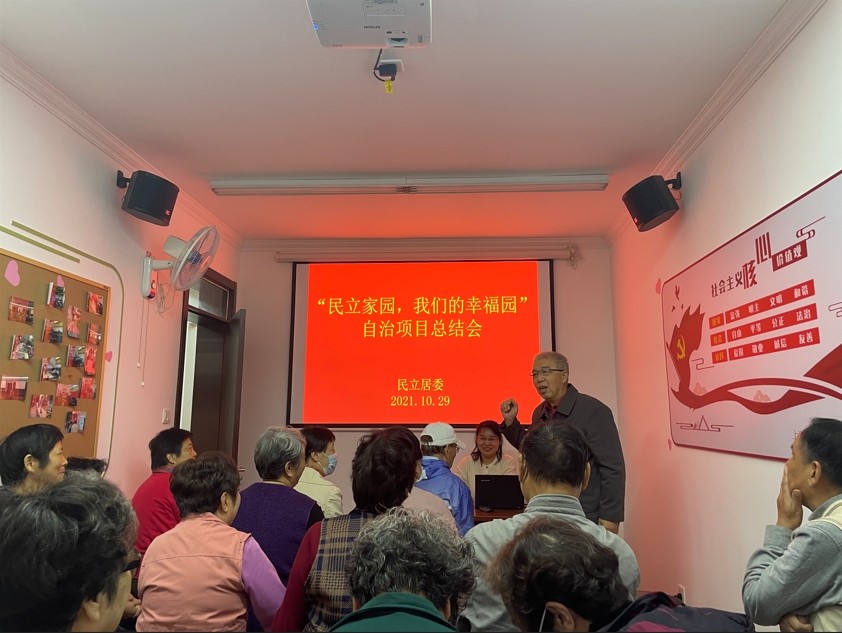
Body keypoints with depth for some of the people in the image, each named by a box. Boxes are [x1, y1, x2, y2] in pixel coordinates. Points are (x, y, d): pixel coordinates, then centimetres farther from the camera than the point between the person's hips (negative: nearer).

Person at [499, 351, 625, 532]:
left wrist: (610, 518, -16)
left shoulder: (593, 411, -15)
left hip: (586, 518, -6)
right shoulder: (539, 413, 5)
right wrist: (510, 422, 5)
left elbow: (612, 468, -15)